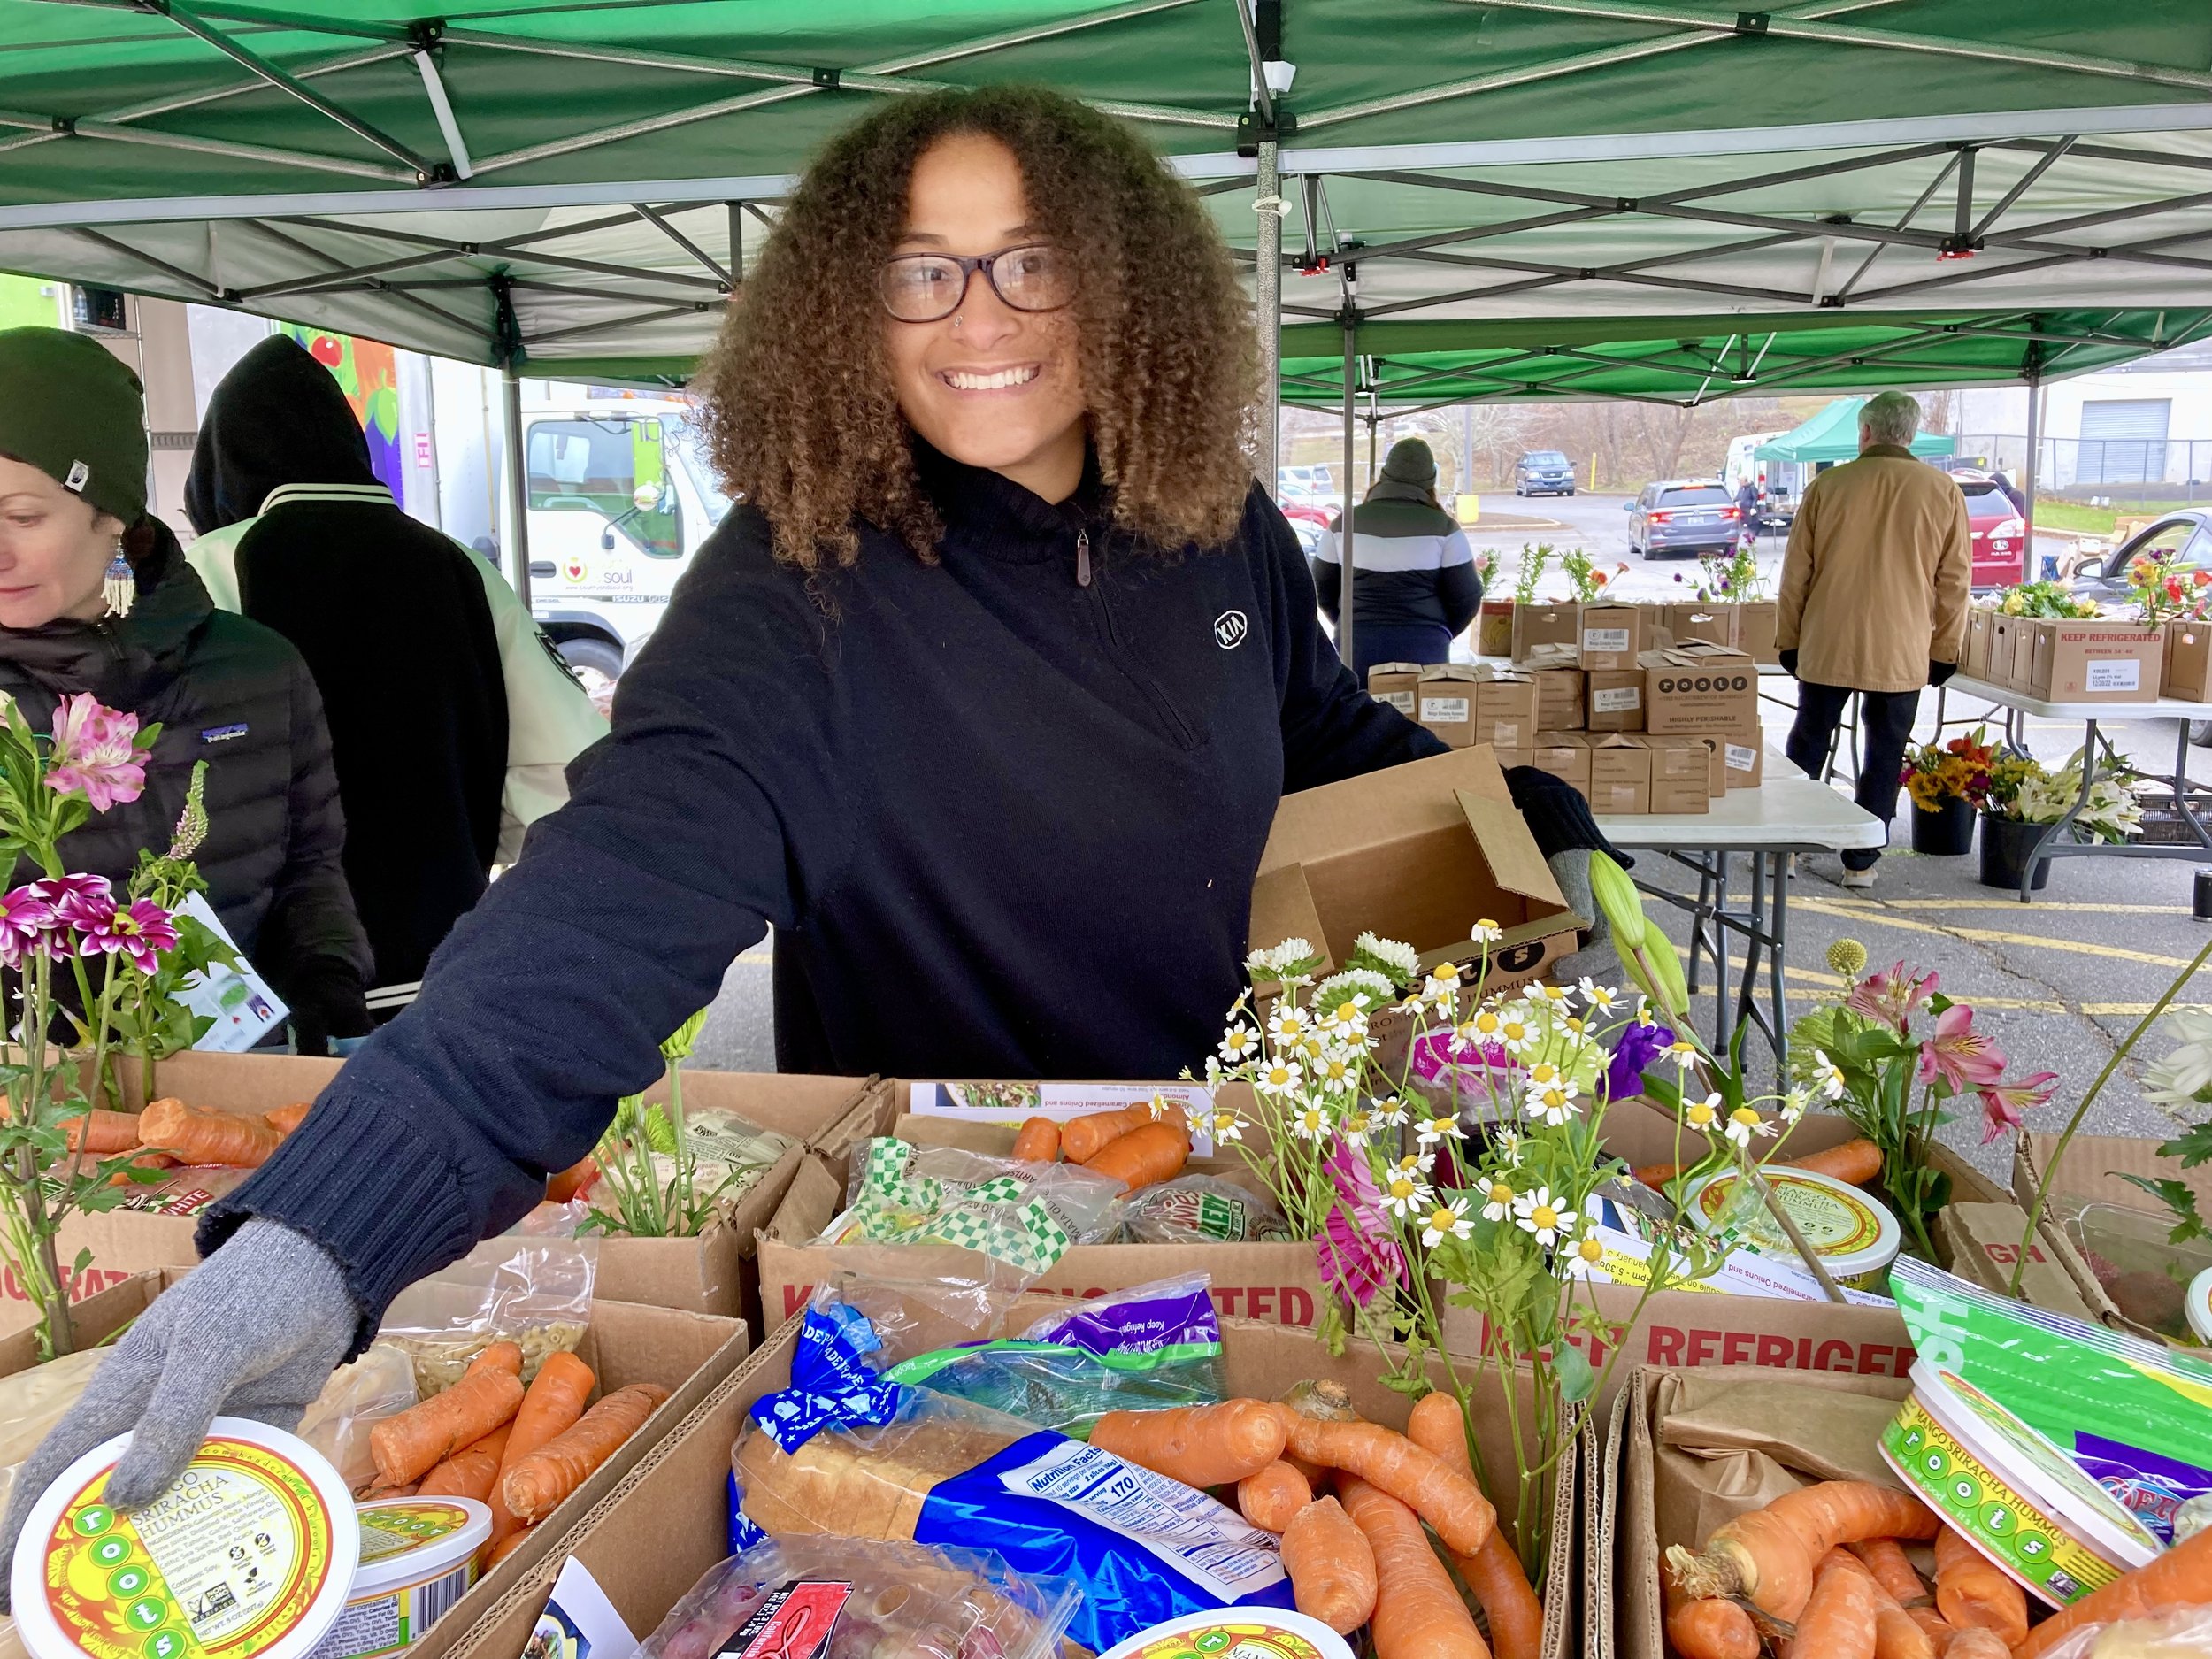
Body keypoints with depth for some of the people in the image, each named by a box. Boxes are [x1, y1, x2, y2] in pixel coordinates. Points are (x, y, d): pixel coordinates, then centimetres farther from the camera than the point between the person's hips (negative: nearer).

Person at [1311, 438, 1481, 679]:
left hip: (1356, 644, 2)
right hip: (1423, 647, -2)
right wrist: (1440, 632, 16)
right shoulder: (1443, 528, -2)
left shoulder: (1346, 522, 4)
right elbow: (1467, 596, 0)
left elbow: (1321, 586, 11)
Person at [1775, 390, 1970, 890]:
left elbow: (1796, 572, 1)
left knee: (1807, 744, 12)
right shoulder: (1943, 492, -1)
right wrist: (1945, 650, 10)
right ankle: (1861, 862, 11)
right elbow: (1954, 580, 2)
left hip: (1827, 647, 0)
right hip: (1902, 652, 0)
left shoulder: (1828, 485, -2)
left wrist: (1789, 640, 10)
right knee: (1884, 757, 8)